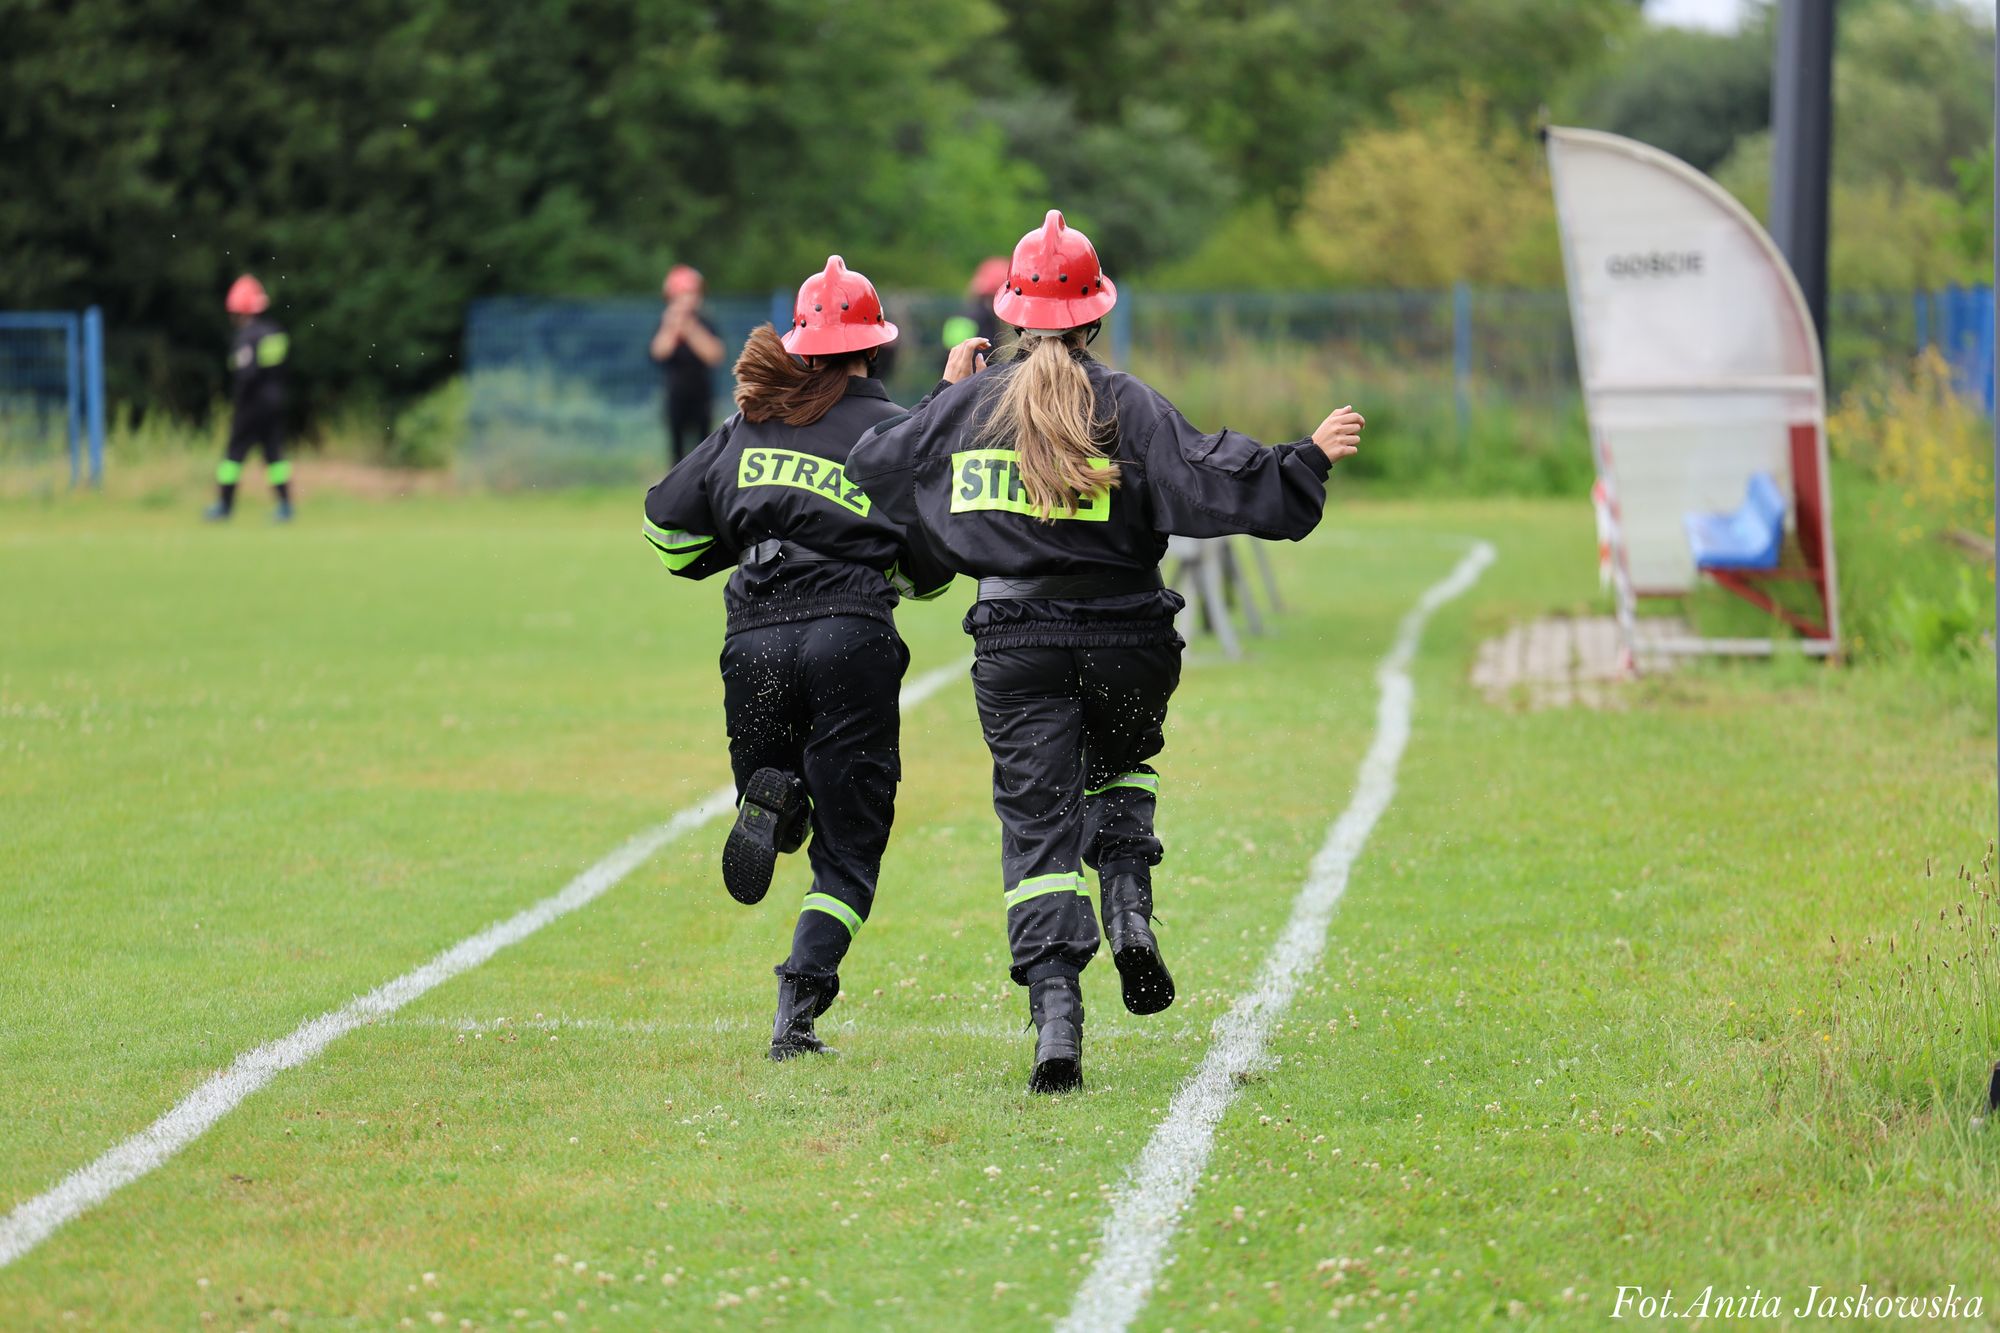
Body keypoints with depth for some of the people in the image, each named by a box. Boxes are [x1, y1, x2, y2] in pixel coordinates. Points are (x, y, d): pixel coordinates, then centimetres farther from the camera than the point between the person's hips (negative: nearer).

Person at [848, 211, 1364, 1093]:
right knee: (1118, 765, 29)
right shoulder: (1126, 408, -5)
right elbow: (1209, 481, -14)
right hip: (1121, 638, -1)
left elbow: (873, 465, 16)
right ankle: (1129, 911, 4)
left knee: (1037, 827, 0)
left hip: (1015, 645, 1)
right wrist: (1309, 459, -4)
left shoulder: (965, 407, 4)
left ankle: (1056, 1013, -13)